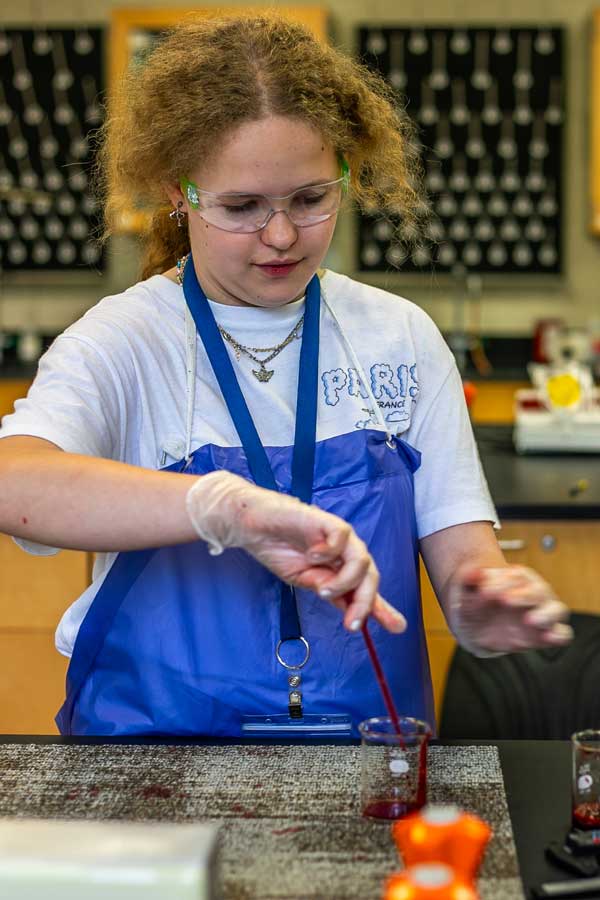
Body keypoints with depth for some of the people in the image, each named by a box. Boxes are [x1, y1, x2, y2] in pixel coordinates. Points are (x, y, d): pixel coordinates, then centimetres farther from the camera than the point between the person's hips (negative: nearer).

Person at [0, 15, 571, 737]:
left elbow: (459, 546, 6)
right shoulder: (121, 343, -4)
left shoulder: (401, 338, 8)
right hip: (165, 736, -4)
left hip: (372, 756, 5)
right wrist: (228, 506, -38)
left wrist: (484, 608, -17)